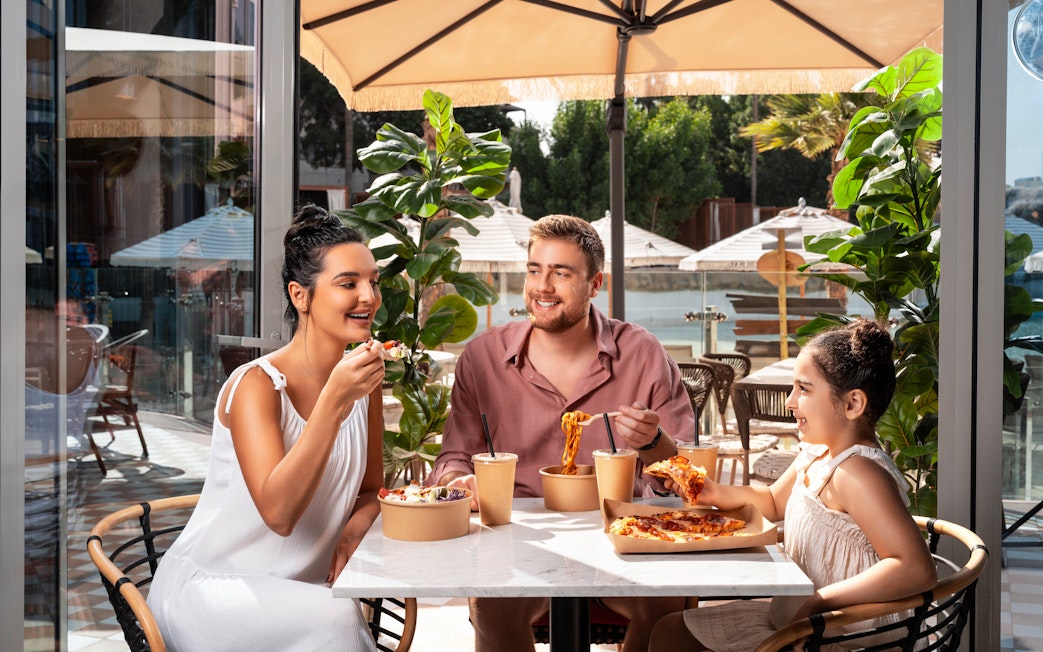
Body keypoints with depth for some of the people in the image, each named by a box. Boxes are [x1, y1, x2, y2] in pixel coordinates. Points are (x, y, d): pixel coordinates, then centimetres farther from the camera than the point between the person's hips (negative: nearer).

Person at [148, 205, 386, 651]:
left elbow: (371, 491, 13)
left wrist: (353, 531, -10)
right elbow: (278, 512, -28)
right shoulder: (256, 385, -17)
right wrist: (334, 400, -33)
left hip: (300, 586, 5)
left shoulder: (364, 382, 2)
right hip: (208, 584, -5)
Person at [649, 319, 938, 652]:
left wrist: (820, 599, -33)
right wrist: (719, 494, 2)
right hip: (789, 614, 10)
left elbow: (918, 570, -37)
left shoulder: (857, 472, -28)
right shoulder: (816, 454, 2)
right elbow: (773, 501, 21)